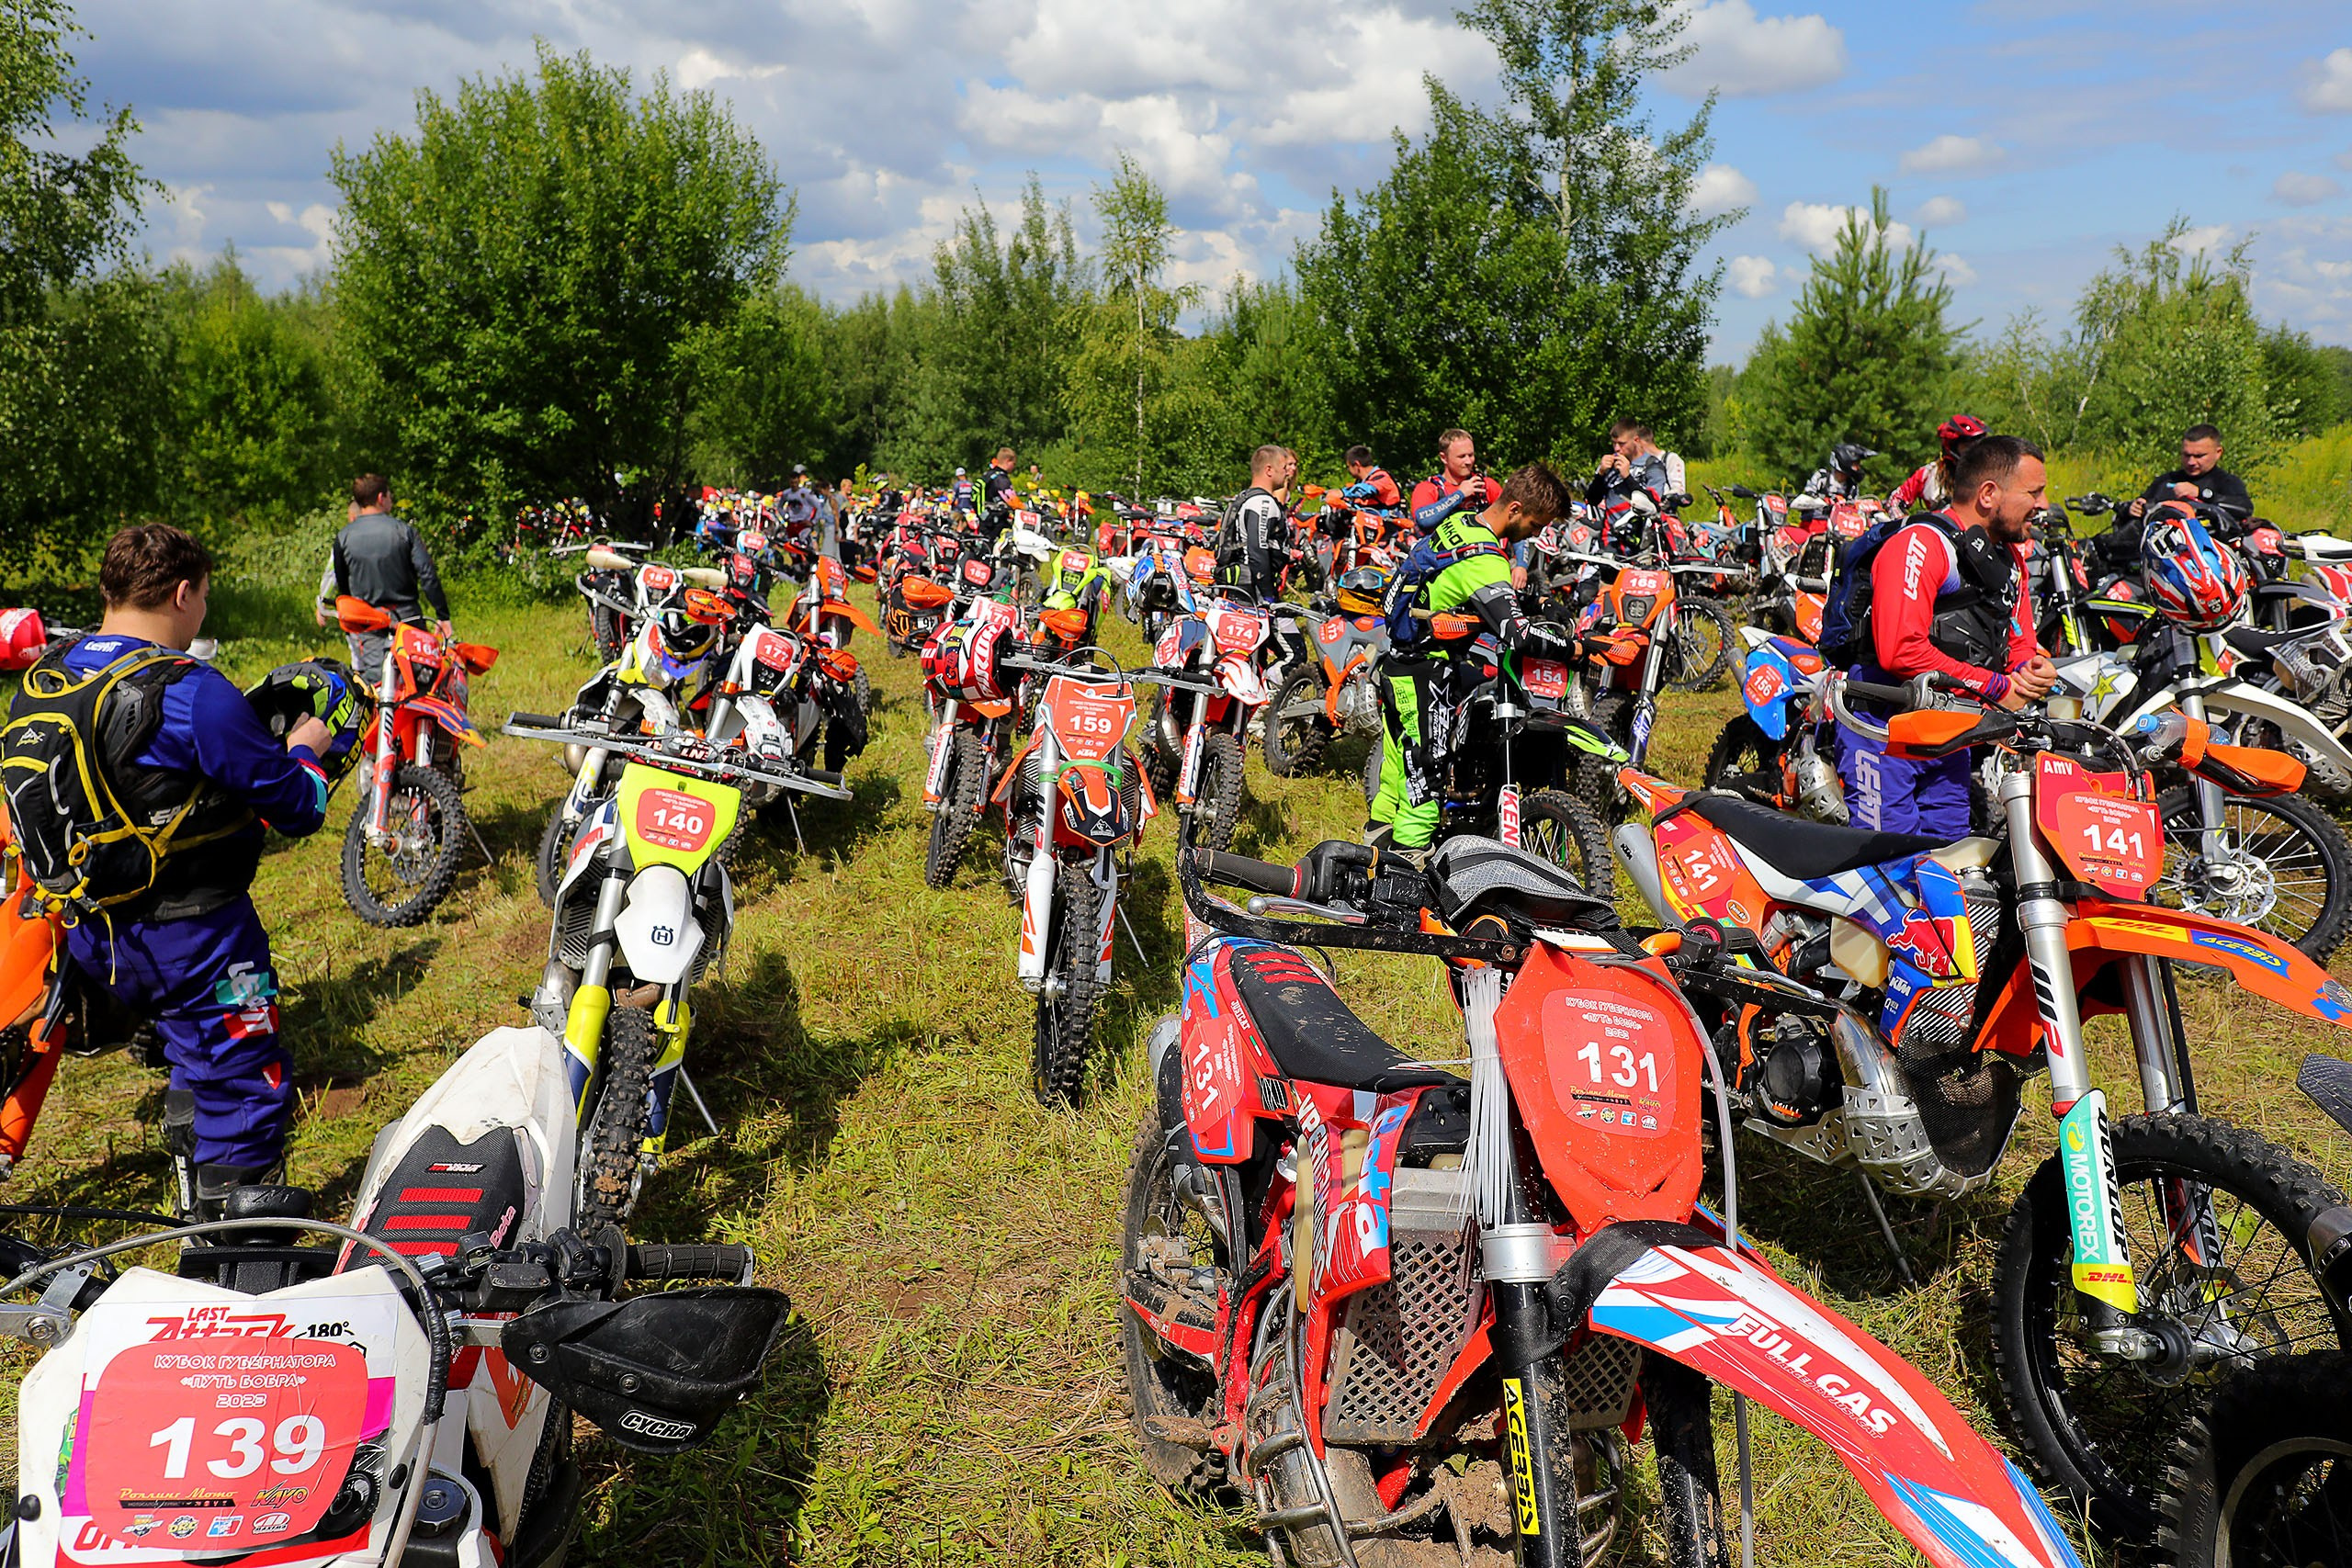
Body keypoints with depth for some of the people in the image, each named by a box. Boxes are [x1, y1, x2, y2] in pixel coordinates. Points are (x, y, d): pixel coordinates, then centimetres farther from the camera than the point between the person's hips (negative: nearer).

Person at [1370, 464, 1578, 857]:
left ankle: (1379, 828, 32)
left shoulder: (1459, 522, 4)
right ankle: (1409, 855, 2)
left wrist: (1528, 605, 20)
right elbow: (1518, 635, -30)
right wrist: (1576, 648, -21)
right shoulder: (1486, 561, -24)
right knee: (1427, 767, -4)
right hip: (1425, 670, -10)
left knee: (1403, 753, 20)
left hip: (1397, 658, 10)